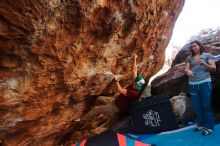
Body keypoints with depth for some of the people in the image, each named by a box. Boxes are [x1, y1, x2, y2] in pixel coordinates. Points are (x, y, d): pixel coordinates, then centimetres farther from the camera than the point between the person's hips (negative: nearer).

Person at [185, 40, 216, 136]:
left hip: (204, 83, -3)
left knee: (206, 105, -2)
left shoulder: (207, 55, 6)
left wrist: (203, 64, -16)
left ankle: (209, 127, 9)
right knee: (196, 106, 8)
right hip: (193, 84, 3)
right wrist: (188, 71, -21)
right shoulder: (189, 58, 13)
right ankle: (200, 124, 24)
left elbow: (214, 68, 1)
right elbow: (186, 68, 3)